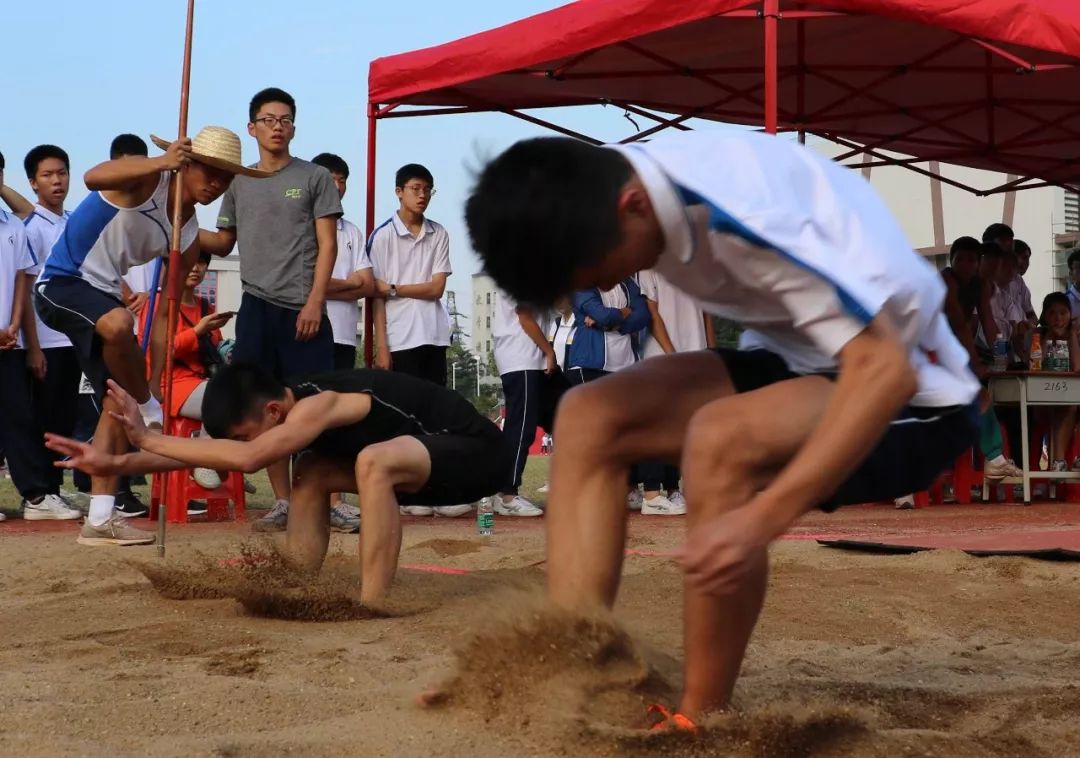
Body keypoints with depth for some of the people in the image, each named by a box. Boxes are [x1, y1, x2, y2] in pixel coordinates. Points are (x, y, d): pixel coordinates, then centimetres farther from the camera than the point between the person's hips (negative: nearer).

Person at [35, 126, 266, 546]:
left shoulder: (189, 236, 5)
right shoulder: (148, 180, -15)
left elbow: (165, 311, 8)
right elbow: (93, 177, -39)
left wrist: (153, 381, 2)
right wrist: (162, 162, -46)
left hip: (102, 293, 8)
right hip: (60, 283, -8)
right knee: (119, 322, -39)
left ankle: (100, 519, 7)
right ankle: (152, 415, -14)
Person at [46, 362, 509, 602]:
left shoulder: (317, 406, -27)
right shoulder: (284, 409, 1)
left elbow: (247, 458, -39)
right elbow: (213, 449, 3)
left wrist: (148, 439, -32)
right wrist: (118, 464, -4)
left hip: (476, 450, -10)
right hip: (430, 453, 10)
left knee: (374, 462, -35)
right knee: (311, 473, 8)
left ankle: (372, 609, -28)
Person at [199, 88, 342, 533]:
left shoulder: (314, 178, 5)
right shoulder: (238, 184, 15)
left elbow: (327, 245, 0)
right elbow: (223, 243, 19)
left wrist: (314, 301, -10)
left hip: (303, 310, -4)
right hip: (257, 308, 4)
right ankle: (282, 503, 10)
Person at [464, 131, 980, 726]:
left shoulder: (749, 216, -33)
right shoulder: (628, 178, -9)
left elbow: (885, 370, -37)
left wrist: (763, 516, -46)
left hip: (914, 389, -8)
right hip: (804, 357, 8)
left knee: (721, 439, -35)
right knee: (589, 418, -9)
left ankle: (700, 720, -21)